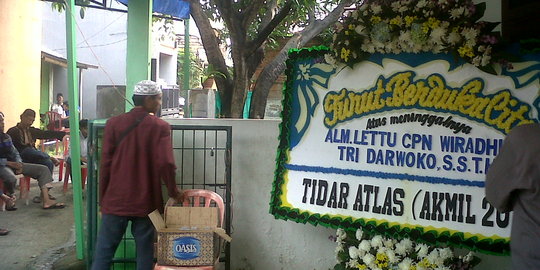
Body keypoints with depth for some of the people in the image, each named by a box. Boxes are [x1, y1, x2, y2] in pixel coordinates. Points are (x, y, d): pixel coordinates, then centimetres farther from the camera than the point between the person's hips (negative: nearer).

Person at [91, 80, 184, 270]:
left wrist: (103, 199, 8)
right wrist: (173, 191, 2)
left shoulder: (113, 124, 0)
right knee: (144, 251, 8)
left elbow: (105, 164, 0)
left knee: (104, 250, 9)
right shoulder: (160, 127, -7)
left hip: (116, 200, 2)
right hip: (146, 202, -2)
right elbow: (165, 164, -14)